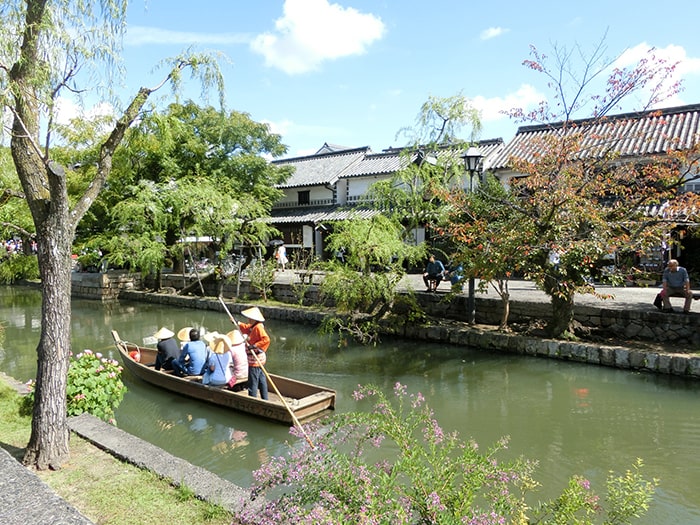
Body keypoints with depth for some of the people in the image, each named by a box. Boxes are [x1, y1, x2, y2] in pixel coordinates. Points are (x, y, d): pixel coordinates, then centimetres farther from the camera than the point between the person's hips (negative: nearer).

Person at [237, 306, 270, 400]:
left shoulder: (258, 327, -20)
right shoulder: (252, 327, 10)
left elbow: (266, 339, -31)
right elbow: (245, 327, 30)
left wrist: (255, 345, -30)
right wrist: (237, 323, 16)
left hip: (256, 358, -10)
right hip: (259, 358, 10)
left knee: (253, 381, -4)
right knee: (261, 379, 17)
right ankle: (265, 399, 26)